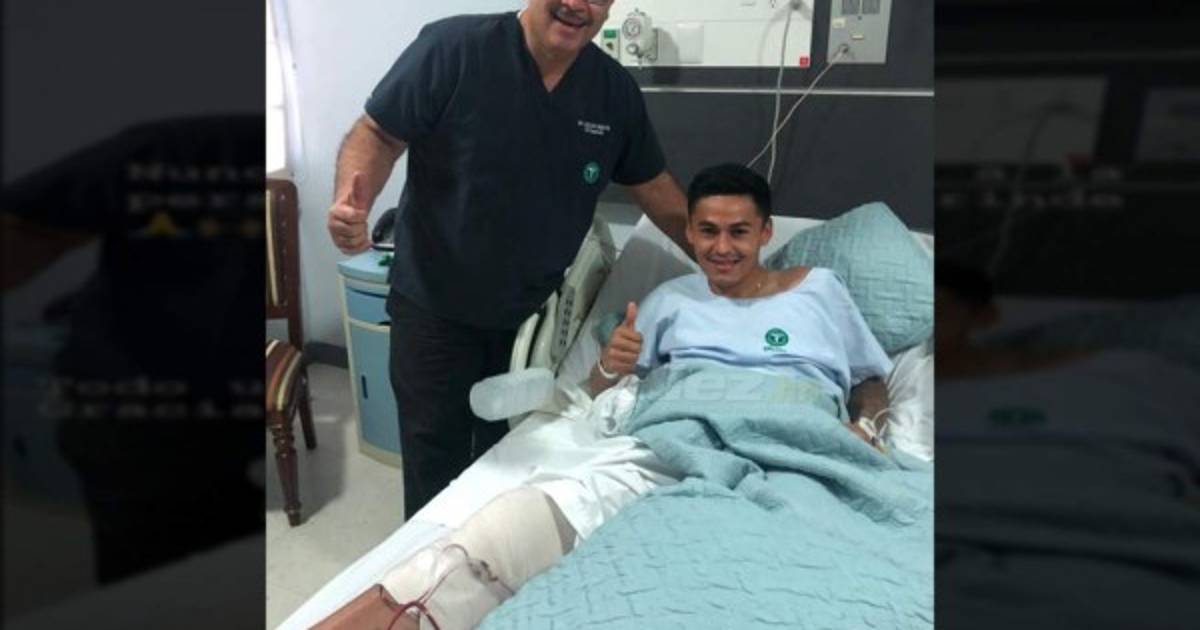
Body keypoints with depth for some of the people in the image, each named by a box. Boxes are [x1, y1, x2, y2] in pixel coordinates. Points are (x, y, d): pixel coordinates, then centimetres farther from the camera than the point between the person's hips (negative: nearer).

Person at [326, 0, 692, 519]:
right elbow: (378, 134, -12)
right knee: (437, 462, 9)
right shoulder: (452, 48, -17)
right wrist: (351, 201, -32)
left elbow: (653, 186, 8)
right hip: (435, 306, -3)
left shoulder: (616, 91, -3)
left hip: (535, 312, 4)